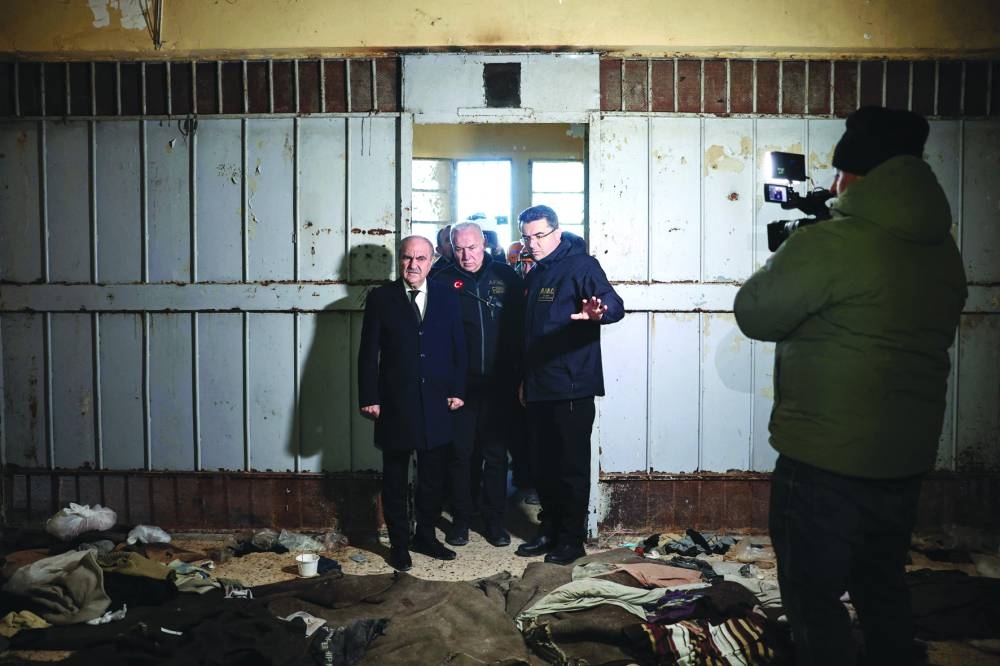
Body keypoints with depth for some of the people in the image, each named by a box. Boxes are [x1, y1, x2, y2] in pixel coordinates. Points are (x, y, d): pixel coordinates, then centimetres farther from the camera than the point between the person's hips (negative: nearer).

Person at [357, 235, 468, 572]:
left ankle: (425, 535, 29)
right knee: (395, 477, 8)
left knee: (433, 475, 12)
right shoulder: (380, 298, 0)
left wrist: (457, 390, 1)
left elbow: (458, 347, 7)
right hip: (395, 402, -2)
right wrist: (369, 398, -8)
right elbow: (368, 352, -2)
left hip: (437, 402, 2)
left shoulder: (447, 297, 6)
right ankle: (398, 542, 22)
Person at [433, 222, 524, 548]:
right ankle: (461, 518, 22)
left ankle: (494, 518, 22)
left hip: (498, 383, 1)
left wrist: (517, 372, -2)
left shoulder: (506, 276, 3)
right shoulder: (443, 280, -1)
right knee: (461, 453, 7)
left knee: (496, 453, 9)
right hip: (460, 383, -1)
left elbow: (520, 325, 4)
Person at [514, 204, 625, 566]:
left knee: (572, 466, 1)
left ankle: (572, 539, 13)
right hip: (539, 387, 8)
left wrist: (599, 312, -46)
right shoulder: (535, 274, 16)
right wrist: (524, 380, 21)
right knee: (546, 464, 14)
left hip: (572, 387, -8)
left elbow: (615, 304, -22)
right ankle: (549, 531, 27)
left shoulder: (581, 265, -8)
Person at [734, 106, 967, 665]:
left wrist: (787, 258, 6)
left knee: (815, 598, 8)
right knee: (883, 587, 24)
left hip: (826, 460, -8)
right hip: (909, 457, 8)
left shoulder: (828, 244, -20)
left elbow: (754, 314, -12)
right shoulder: (944, 249, 5)